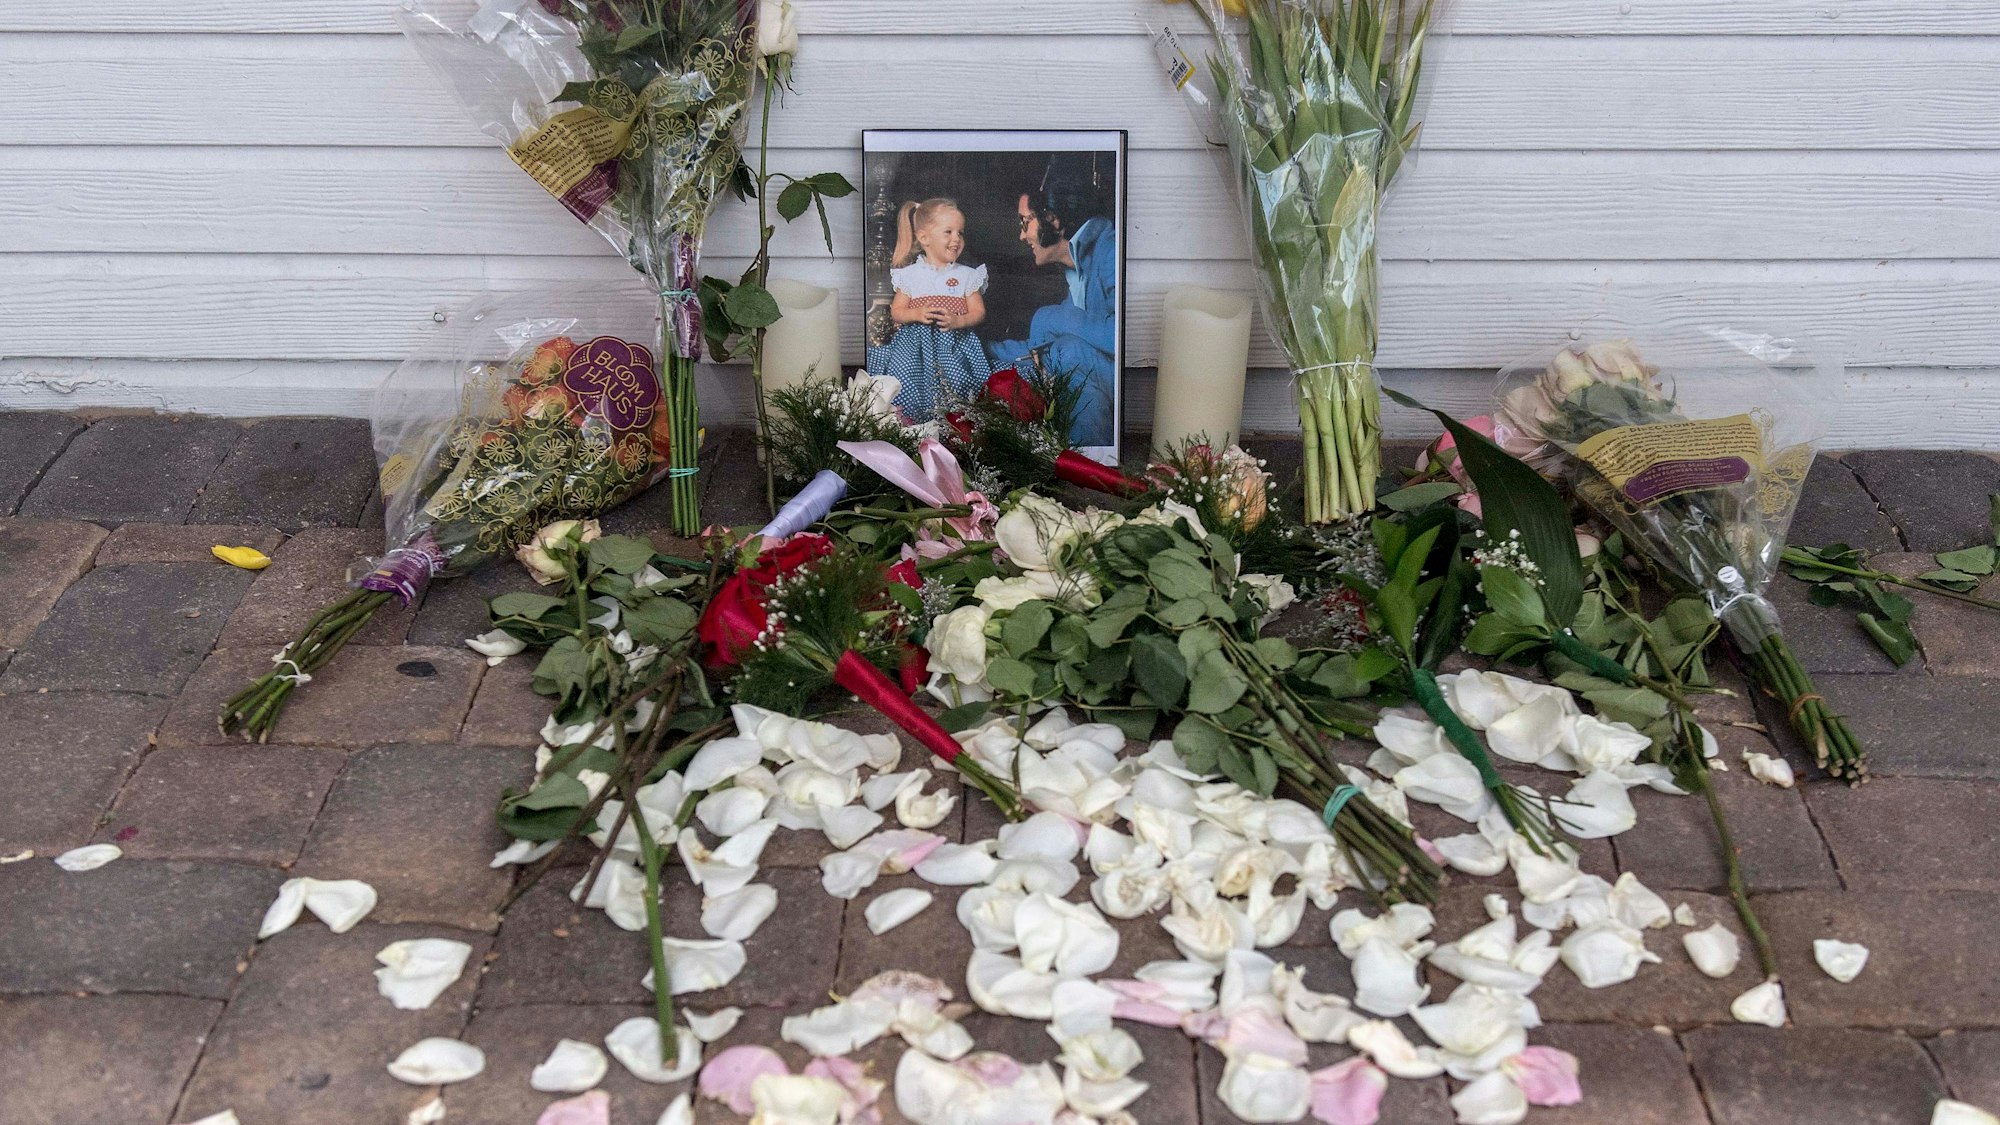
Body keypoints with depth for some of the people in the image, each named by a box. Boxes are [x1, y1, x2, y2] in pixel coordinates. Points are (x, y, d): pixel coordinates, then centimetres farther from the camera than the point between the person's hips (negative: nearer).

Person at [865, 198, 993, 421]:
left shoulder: (967, 275, 9)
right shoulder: (911, 275, 7)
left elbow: (978, 312, 6)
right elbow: (896, 311, 9)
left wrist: (957, 321, -15)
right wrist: (917, 314, -13)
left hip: (955, 339, 0)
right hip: (916, 339, 0)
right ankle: (902, 411, -13)